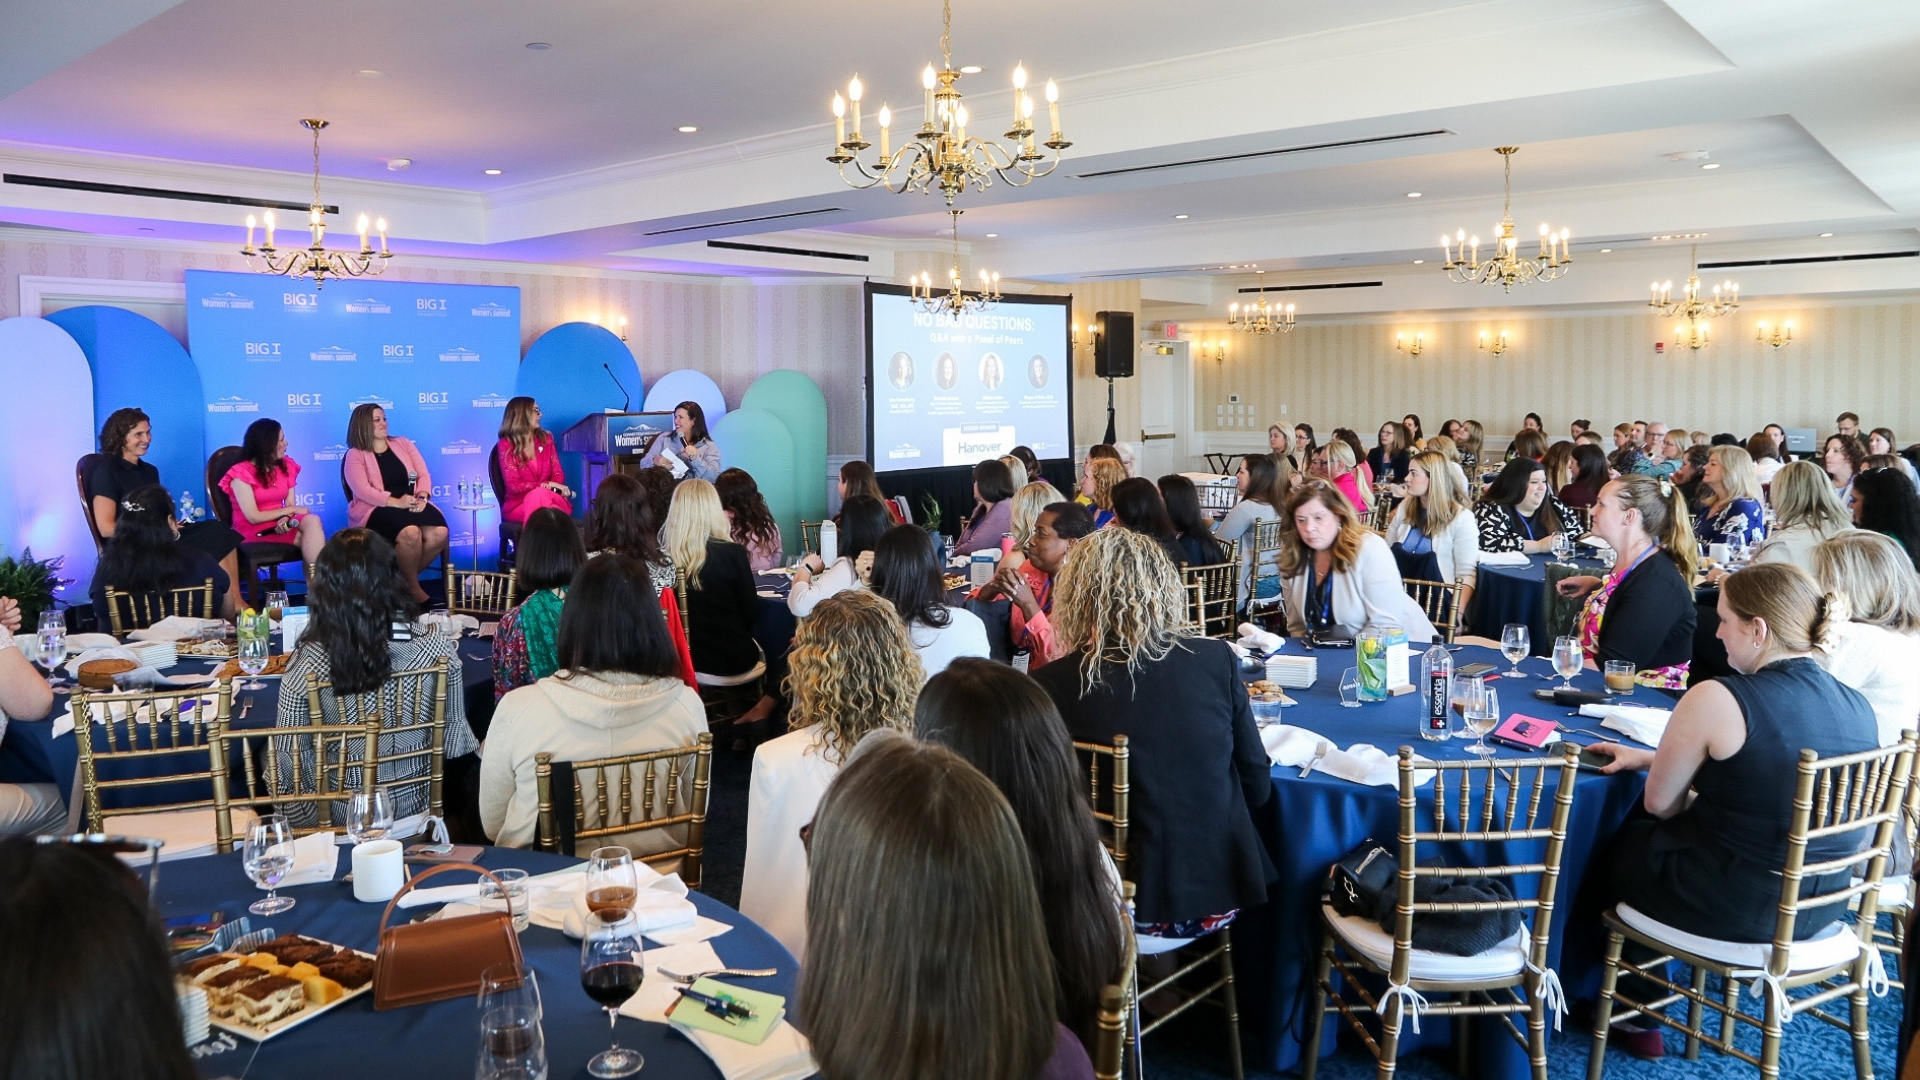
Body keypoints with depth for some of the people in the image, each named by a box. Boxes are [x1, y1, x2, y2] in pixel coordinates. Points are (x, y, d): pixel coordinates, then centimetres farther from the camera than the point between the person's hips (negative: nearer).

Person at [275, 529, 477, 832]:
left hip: (337, 817, -1)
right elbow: (455, 742, -8)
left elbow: (287, 760, -13)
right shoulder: (436, 648, -17)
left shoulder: (307, 661, -20)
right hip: (415, 805, 1)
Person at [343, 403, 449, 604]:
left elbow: (423, 474, 9)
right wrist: (395, 502, -24)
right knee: (410, 533, -36)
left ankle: (406, 577, -4)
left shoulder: (403, 444, 16)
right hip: (376, 509, -4)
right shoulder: (355, 455, 2)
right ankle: (413, 587, -14)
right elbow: (362, 490, -13)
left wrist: (422, 497, -12)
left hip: (412, 504, 5)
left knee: (439, 533, -27)